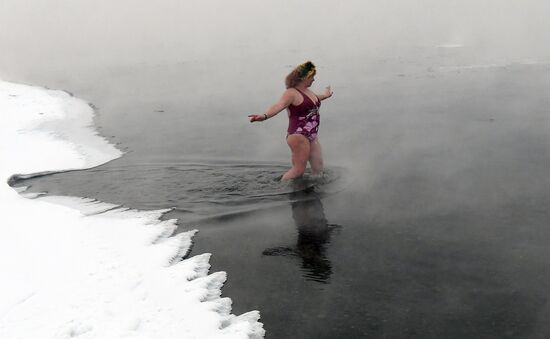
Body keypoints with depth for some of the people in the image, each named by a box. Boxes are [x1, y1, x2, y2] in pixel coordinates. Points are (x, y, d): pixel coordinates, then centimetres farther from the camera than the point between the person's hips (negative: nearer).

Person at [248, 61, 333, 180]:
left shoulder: (307, 91, 15)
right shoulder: (291, 93, -15)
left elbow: (314, 99, 41)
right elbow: (279, 105, -34)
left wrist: (324, 95, 62)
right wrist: (265, 116, -54)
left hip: (311, 135, 9)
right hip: (298, 135, -9)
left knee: (318, 168, 10)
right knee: (299, 169, -9)